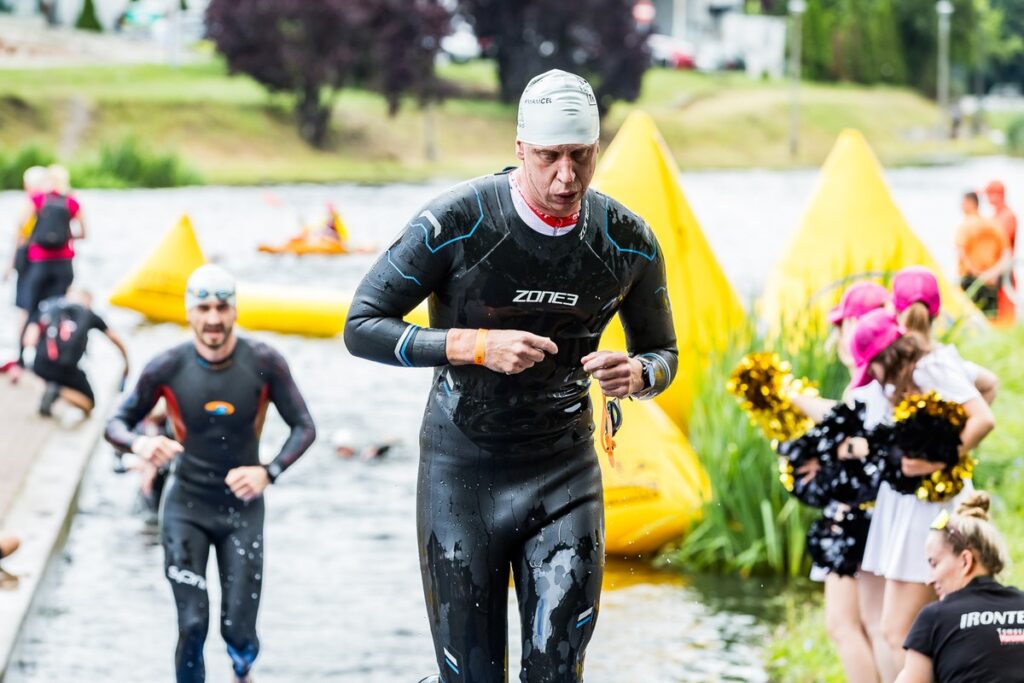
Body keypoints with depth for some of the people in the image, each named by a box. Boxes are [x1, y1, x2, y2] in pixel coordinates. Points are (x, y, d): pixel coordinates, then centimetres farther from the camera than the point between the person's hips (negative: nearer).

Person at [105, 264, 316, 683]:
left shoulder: (263, 363, -12)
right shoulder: (167, 368, -12)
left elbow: (304, 427, -5)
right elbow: (116, 424, -3)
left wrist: (268, 472, -22)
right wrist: (139, 444, -27)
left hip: (242, 506, 0)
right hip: (186, 506, 0)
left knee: (238, 630, 0)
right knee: (192, 624, -12)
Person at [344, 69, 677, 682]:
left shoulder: (629, 242, -5)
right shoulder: (457, 222, -16)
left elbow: (663, 353, 11)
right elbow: (362, 327, -12)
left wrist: (637, 374, -15)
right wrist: (478, 345, -25)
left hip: (564, 470, 2)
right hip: (462, 468, -2)